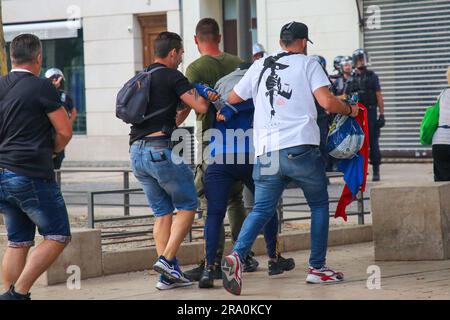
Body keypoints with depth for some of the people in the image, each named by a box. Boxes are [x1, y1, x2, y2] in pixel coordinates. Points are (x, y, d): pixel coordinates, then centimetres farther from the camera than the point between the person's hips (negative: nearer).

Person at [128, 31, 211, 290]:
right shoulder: (172, 77, -4)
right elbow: (201, 107, -9)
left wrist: (185, 108, 28)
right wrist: (202, 92, 10)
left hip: (137, 152, 8)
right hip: (161, 150, -8)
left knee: (163, 212, 12)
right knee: (188, 206, 5)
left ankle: (169, 274, 8)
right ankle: (166, 259, -8)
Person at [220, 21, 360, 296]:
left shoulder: (259, 66, 17)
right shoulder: (308, 64, 6)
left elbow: (232, 99, 25)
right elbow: (327, 102, -7)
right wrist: (349, 109, 13)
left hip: (266, 152, 3)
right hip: (301, 148, -3)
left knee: (262, 209, 6)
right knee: (319, 204, 15)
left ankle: (237, 255, -19)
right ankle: (318, 267, 13)